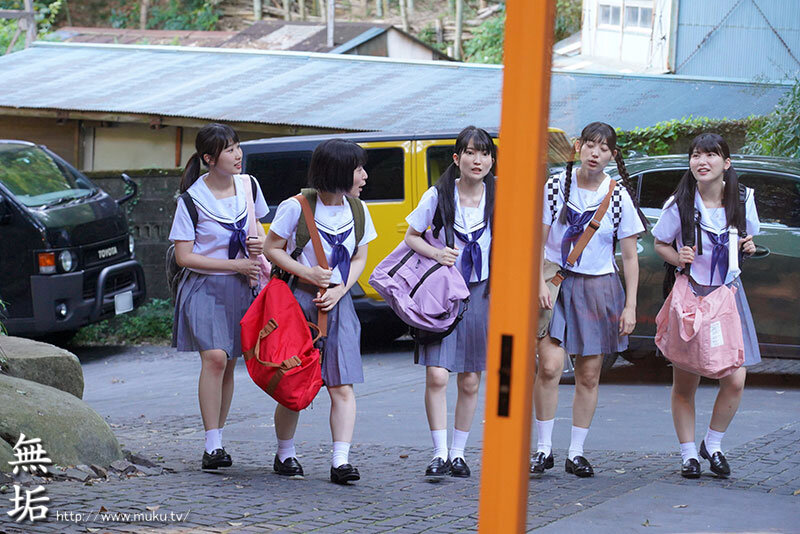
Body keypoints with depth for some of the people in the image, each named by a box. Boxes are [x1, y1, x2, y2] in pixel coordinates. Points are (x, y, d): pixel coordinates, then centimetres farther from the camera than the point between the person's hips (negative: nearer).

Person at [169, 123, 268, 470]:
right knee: (214, 357, -19)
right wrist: (235, 265, -14)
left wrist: (260, 241, -3)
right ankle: (212, 446, -18)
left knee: (228, 365, 5)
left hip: (240, 287, 5)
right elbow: (184, 257, -10)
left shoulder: (248, 186, 5)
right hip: (205, 288, -5)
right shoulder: (192, 199, -10)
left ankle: (217, 439, 15)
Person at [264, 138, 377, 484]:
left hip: (337, 303, 4)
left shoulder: (358, 211, 5)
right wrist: (307, 274, -14)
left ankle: (341, 460, -7)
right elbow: (271, 249, -3)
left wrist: (338, 291, -5)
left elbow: (359, 260, 11)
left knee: (342, 386, -6)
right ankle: (285, 453, 21)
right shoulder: (296, 207, -9)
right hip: (297, 300, -4)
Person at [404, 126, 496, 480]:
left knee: (470, 381, 6)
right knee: (437, 374, -14)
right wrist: (436, 253, -13)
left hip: (482, 292, 2)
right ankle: (440, 453, -7)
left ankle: (458, 453, 19)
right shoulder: (438, 195, -4)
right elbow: (411, 237, 6)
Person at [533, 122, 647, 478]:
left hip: (599, 288, 2)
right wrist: (541, 284, -11)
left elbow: (630, 257, 5)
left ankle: (576, 452, 15)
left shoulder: (618, 197, 1)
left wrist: (630, 305, 0)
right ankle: (544, 449, -3)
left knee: (589, 374, 5)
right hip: (556, 284, -1)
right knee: (549, 365, -15)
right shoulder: (556, 187, -1)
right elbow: (538, 241, 2)